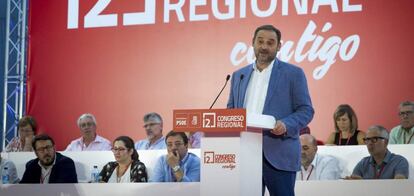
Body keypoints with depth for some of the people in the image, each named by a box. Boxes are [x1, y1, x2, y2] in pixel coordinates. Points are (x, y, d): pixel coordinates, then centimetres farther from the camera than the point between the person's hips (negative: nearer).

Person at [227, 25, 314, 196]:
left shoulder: (293, 74, 3)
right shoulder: (238, 75, 17)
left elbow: (306, 110, 0)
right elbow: (230, 110, 21)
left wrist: (286, 125, -19)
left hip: (279, 156, -4)